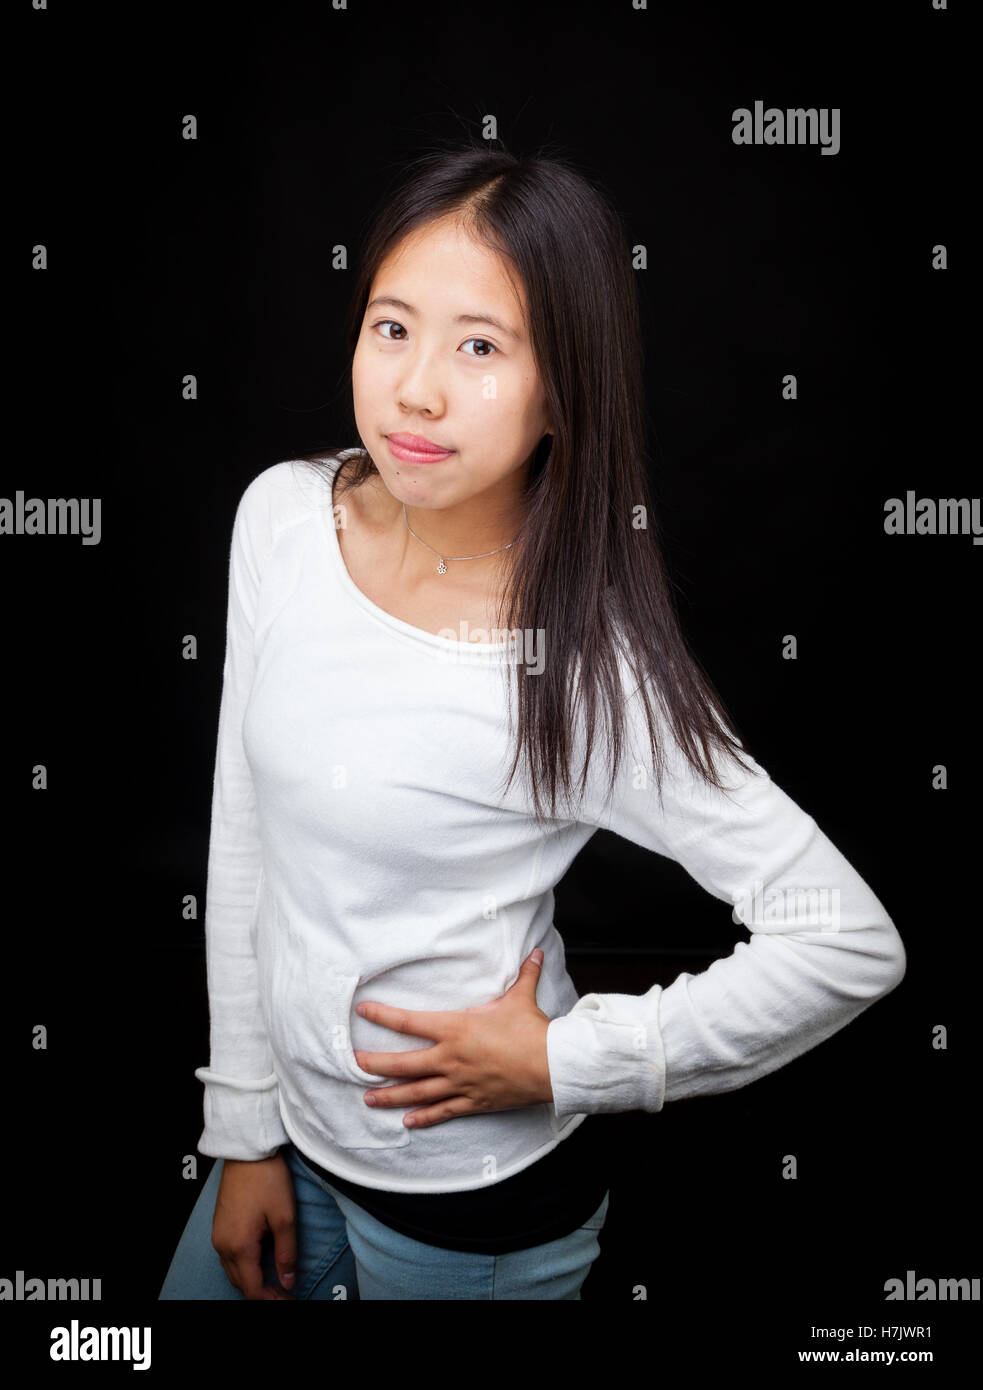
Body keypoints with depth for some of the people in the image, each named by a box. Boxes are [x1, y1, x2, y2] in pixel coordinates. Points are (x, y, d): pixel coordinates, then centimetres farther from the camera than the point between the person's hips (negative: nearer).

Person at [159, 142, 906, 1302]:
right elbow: (243, 844, -3)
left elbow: (853, 944, -21)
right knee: (206, 1283, 25)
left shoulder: (586, 671, -27)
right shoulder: (282, 517, -11)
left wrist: (561, 1062, -17)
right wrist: (245, 1131, 3)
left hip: (477, 1205, -5)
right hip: (294, 1131, 5)